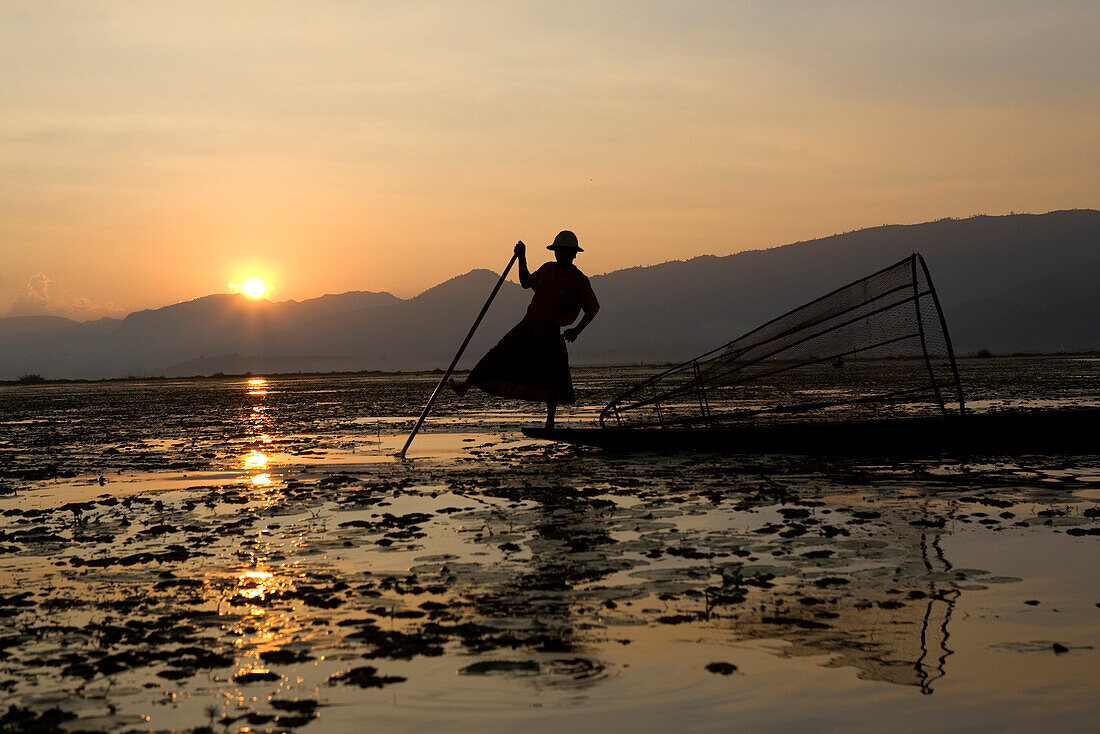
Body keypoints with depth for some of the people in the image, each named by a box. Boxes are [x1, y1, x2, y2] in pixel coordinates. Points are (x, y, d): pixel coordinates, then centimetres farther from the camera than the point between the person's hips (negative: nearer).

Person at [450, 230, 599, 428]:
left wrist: (577, 330, -15)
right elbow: (526, 282, 24)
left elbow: (593, 309, -4)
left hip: (550, 333, -5)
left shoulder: (578, 281, -9)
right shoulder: (547, 269, 7)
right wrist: (522, 258, 14)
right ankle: (467, 384, 5)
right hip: (528, 327, 5)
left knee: (552, 377, -1)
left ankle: (550, 421, 13)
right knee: (499, 355, 1)